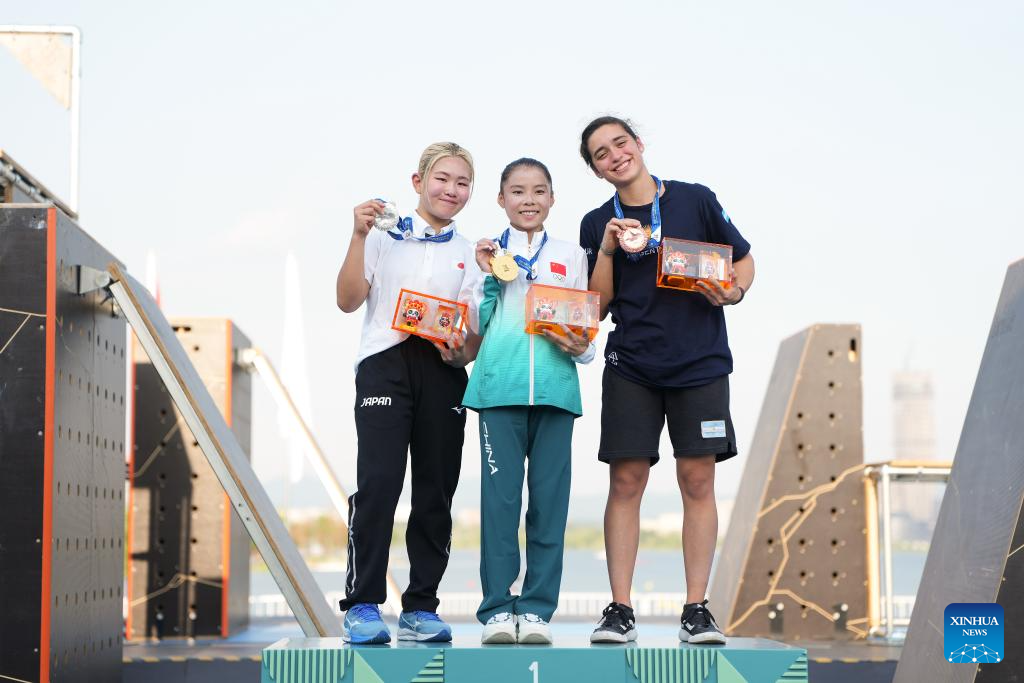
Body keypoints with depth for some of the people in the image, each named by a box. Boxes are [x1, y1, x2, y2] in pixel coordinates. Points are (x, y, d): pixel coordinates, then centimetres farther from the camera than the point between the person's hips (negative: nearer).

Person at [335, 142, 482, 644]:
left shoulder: (469, 254, 17)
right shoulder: (385, 235, 10)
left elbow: (476, 330, 10)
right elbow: (348, 301, 0)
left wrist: (461, 352, -11)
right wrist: (359, 236, -7)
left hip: (443, 371, 3)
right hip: (386, 362, -3)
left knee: (436, 489, 2)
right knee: (378, 481, -14)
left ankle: (420, 607, 9)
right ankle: (362, 604, -10)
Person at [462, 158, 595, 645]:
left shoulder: (571, 256, 16)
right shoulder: (488, 253, 12)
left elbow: (587, 327, 15)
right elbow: (475, 327, 9)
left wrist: (579, 347, -6)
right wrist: (489, 279, -3)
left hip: (555, 388, 1)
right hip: (499, 385, -1)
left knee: (549, 496, -1)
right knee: (499, 495, -5)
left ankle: (537, 608, 4)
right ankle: (496, 608, -1)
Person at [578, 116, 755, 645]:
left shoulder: (695, 200, 3)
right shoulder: (597, 224, 7)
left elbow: (744, 261, 10)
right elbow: (596, 309, 5)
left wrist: (732, 293, -11)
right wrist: (607, 250, -8)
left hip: (699, 363, -1)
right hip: (630, 367, 1)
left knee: (698, 480, -3)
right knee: (625, 481, -3)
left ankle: (696, 609, 2)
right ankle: (619, 609, 2)